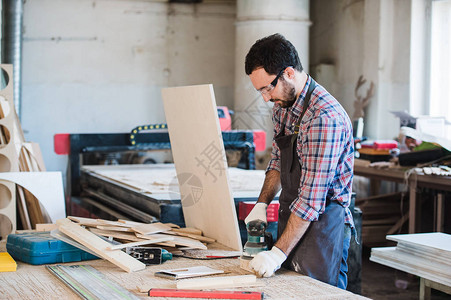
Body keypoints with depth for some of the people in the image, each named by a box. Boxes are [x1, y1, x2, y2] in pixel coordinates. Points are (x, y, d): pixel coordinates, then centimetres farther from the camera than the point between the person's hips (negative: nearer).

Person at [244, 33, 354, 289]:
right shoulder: (282, 106, 4)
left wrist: (279, 253, -24)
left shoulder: (325, 118, -25)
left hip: (322, 225, -8)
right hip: (291, 221, 8)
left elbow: (311, 198, -26)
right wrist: (262, 204, 6)